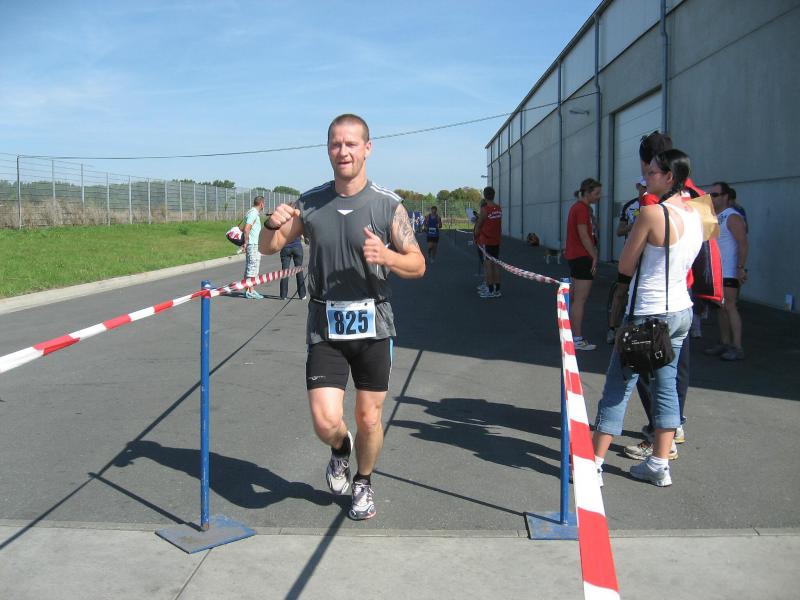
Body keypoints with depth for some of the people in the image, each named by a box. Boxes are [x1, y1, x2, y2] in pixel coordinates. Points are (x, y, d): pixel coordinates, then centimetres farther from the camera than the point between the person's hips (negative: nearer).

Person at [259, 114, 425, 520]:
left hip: (372, 325, -1)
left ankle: (364, 483, 36)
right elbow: (268, 248, 13)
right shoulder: (310, 204, 2)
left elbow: (418, 265, -1)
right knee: (326, 422, -7)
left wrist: (387, 256, -23)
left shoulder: (388, 205, -4)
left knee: (369, 419, 8)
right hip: (325, 329, 1)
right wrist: (273, 226, -11)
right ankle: (341, 448, 30)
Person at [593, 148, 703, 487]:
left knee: (618, 387, 0)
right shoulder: (694, 214, 6)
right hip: (681, 310, 8)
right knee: (666, 386, 14)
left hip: (649, 315, -8)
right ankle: (659, 465, 20)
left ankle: (594, 464, 4)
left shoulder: (652, 212, -17)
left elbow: (625, 267, -10)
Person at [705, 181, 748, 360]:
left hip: (729, 271, -9)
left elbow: (743, 243, -17)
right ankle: (725, 344, 17)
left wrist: (741, 268, -23)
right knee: (721, 308, 11)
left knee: (729, 306, -11)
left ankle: (737, 347, -10)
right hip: (716, 271, 9)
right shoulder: (714, 217, 16)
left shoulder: (732, 217, -11)